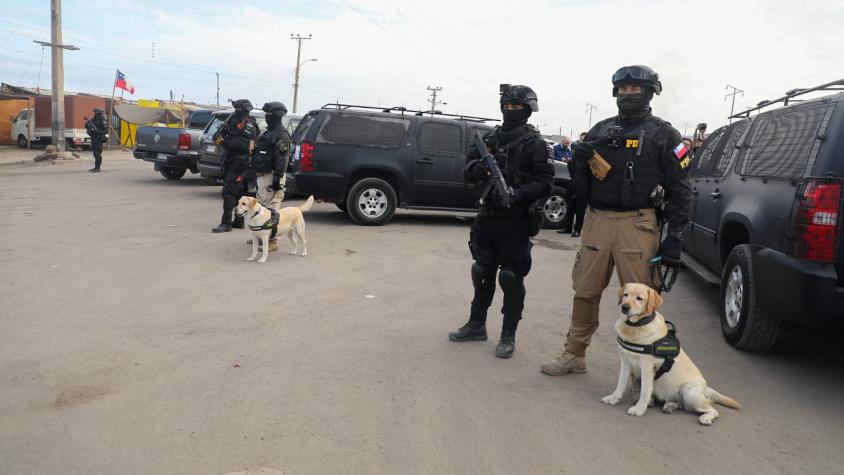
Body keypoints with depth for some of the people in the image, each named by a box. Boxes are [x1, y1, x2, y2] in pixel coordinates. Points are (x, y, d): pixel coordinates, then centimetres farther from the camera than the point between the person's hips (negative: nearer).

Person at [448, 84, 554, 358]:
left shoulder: (535, 144, -5)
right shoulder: (491, 139, 11)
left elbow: (544, 182, -12)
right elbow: (468, 173, 8)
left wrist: (516, 194, -26)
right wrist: (480, 166, -14)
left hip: (516, 222, -5)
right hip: (487, 217, 6)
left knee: (511, 278, 0)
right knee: (482, 273, 14)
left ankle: (508, 336, 12)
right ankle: (476, 326, 28)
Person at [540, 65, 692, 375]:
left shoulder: (663, 135, 3)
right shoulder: (601, 130, 14)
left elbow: (679, 189, 0)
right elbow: (581, 182, 19)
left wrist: (674, 237, -7)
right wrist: (580, 159, -4)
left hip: (636, 225, -4)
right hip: (597, 220, 4)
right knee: (585, 292, 9)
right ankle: (574, 355, 23)